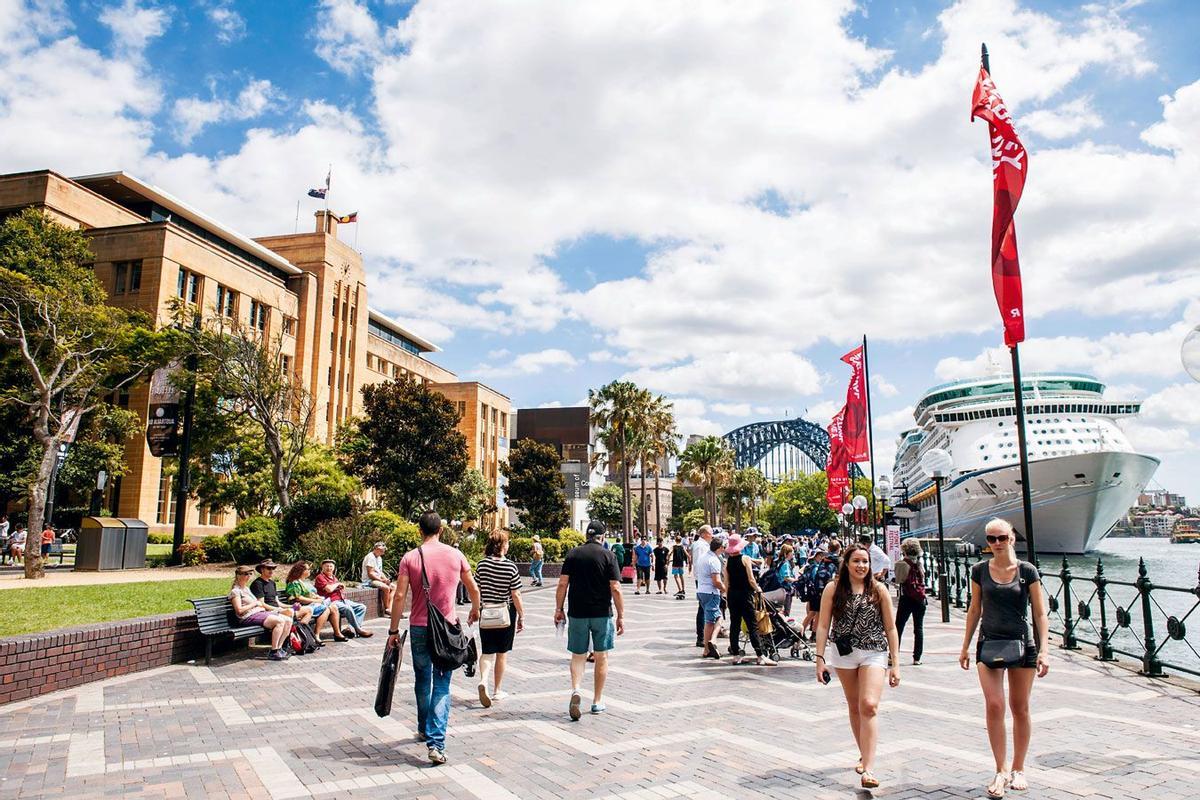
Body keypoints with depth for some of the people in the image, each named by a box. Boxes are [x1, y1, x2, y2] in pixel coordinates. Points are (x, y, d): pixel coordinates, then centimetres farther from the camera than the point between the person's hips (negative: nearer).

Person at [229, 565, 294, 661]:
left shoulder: (247, 588, 25)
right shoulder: (235, 591, -3)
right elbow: (239, 610, -15)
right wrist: (255, 603, -8)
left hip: (260, 613, 9)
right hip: (249, 617, -9)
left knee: (288, 620, -10)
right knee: (280, 621, -29)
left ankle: (279, 648, -8)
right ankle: (273, 652, -24)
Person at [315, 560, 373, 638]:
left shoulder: (334, 577, 23)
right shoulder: (320, 577, -4)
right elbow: (329, 589, -18)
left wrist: (340, 586, 8)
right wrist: (337, 584, 0)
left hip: (341, 600, 9)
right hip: (332, 602, -9)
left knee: (362, 607, -5)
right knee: (348, 608, -34)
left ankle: (351, 629, -19)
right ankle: (359, 630, -21)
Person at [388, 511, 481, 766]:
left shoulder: (410, 557, -5)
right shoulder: (455, 555, -2)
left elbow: (400, 596, -8)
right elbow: (473, 589, 7)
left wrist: (393, 631, -1)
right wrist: (475, 611, 26)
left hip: (419, 627, 1)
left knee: (422, 680, 19)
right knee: (442, 685, 2)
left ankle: (424, 730, 36)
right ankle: (436, 743, -7)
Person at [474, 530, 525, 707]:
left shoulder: (481, 564, -4)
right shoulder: (510, 567, -13)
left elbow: (476, 591, 2)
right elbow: (516, 595, -11)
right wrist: (521, 617, -1)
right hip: (506, 614, -2)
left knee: (487, 652, 9)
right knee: (501, 653, 11)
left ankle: (483, 680, -16)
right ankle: (496, 691, 20)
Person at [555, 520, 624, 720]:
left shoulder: (573, 554, 1)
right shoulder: (608, 555, -5)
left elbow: (562, 584, -1)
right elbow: (615, 588, -9)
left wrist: (559, 609, 8)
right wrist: (621, 616, -3)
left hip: (577, 613, 2)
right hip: (602, 613, -1)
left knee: (578, 656, 11)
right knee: (601, 657, 11)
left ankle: (576, 690, -12)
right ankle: (597, 701, 17)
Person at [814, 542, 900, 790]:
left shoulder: (879, 589, 0)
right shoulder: (833, 589, -1)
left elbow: (890, 628, 3)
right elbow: (823, 625, 0)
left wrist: (895, 664, 0)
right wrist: (820, 658, -6)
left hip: (874, 653, -1)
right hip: (844, 653, 1)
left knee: (869, 706, -15)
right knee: (854, 706, 13)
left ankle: (868, 768, -14)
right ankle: (864, 754, 31)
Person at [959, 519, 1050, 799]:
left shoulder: (1027, 571, -3)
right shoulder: (980, 571, 2)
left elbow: (1040, 613, -2)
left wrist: (1043, 651, -10)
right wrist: (965, 647, 11)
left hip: (1022, 644, -1)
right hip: (989, 644, 1)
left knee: (1020, 708, 9)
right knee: (994, 705, -9)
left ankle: (1018, 769, 23)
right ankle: (1001, 770, 0)